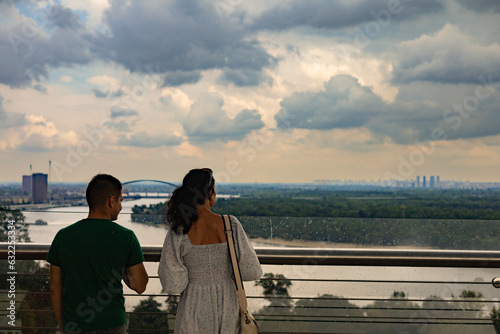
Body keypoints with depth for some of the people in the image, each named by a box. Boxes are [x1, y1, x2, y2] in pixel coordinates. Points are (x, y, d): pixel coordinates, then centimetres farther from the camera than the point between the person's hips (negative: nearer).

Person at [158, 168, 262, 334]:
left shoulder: (178, 233, -14)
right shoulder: (231, 225, -12)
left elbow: (172, 284, -12)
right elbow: (251, 271, -6)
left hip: (195, 308, -1)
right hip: (229, 306, 1)